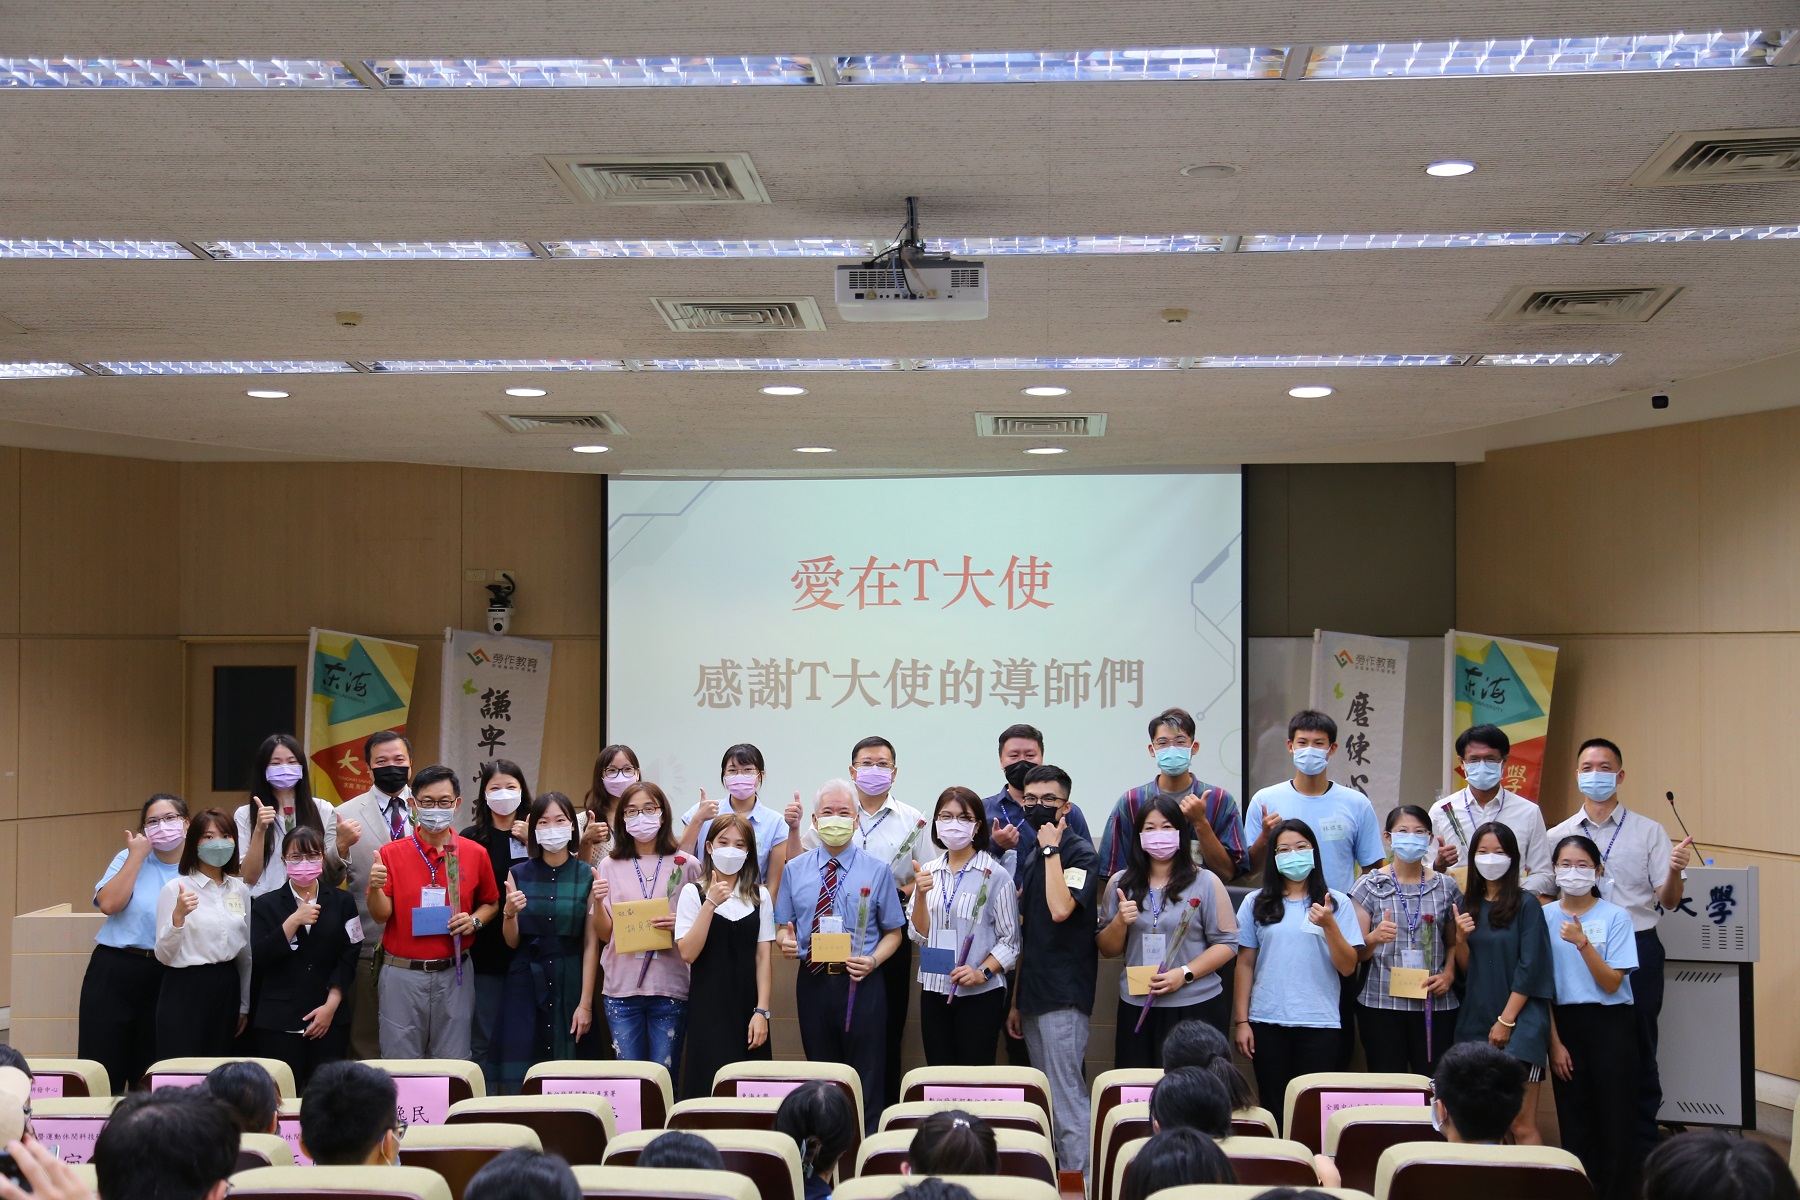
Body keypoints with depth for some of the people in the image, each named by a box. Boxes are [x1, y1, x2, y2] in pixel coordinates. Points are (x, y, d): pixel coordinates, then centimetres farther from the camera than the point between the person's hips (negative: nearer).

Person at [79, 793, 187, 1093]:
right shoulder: (129, 858, 6)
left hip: (168, 980, 1)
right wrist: (137, 856, -9)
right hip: (115, 973, -1)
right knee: (104, 1069, 0)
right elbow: (109, 903, -12)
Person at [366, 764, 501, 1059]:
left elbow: (491, 904, 15)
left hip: (453, 974, 1)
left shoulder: (476, 854, 3)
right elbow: (381, 914, -3)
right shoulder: (392, 853, -1)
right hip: (402, 975, -1)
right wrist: (375, 888, -23)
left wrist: (475, 920, -6)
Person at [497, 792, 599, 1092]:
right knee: (517, 1078, -3)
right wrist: (509, 913, -15)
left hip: (570, 981, -1)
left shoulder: (587, 876, 0)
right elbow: (512, 942, 6)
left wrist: (586, 1002, -9)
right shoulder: (519, 874, 4)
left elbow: (591, 944, -3)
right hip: (526, 980, 1)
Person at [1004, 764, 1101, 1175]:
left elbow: (1060, 909, -26)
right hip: (1034, 995, 8)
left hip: (1065, 995, -8)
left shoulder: (1080, 853, -8)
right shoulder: (1031, 857, 15)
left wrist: (1051, 848, -17)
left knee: (1067, 1095, -9)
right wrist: (1016, 1001, 18)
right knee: (1045, 1096, 12)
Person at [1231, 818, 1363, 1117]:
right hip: (1267, 1022, 1)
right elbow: (1245, 963, 7)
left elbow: (1348, 968, 0)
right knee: (1273, 1105, 5)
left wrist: (1328, 925, -15)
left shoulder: (1337, 903, 4)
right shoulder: (1255, 903, 6)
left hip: (1319, 1023, -1)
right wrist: (1241, 1020, 2)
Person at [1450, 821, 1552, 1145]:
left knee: (1521, 1123, -9)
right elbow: (1465, 970, 13)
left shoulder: (1525, 904, -4)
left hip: (1519, 1021, -5)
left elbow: (1530, 967, -8)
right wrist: (1460, 939, -6)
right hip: (1476, 1021, 5)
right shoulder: (1469, 905, 11)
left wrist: (1506, 1020, -11)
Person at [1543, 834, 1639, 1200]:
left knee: (1617, 1124, -2)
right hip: (1564, 1023, 2)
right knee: (1574, 1124, 6)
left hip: (1610, 1024, -2)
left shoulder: (1615, 917, -5)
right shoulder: (1545, 917, 2)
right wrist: (1555, 1041, 0)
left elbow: (1611, 983, -10)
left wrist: (1582, 943, -22)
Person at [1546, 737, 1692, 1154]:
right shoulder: (1558, 836, 8)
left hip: (1637, 949, -2)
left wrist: (1675, 872, -18)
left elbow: (1668, 901, 1)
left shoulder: (1649, 831, 4)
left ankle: (1643, 1150, 10)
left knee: (1637, 1053, 2)